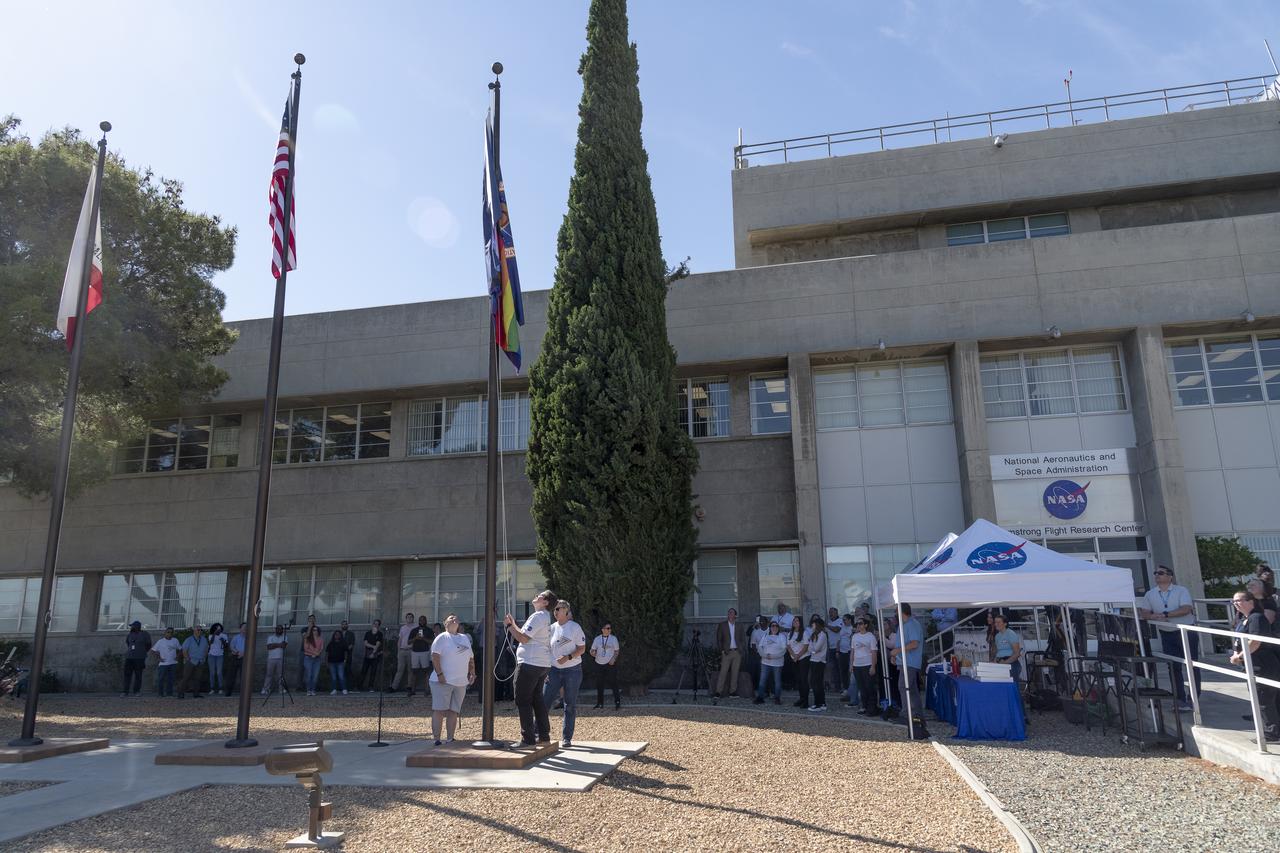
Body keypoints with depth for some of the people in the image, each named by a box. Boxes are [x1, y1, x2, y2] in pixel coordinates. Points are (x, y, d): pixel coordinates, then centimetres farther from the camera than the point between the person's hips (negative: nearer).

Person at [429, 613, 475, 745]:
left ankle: (450, 740, 11)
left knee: (454, 711, 7)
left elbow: (471, 658, 22)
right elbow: (435, 656, -12)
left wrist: (472, 673, 12)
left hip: (461, 683, 6)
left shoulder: (465, 638, 18)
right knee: (439, 710, -7)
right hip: (443, 681, -6)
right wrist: (439, 674, -19)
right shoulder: (442, 637, -2)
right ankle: (436, 740, -4)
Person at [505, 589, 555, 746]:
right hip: (542, 664, 10)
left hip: (530, 663, -10)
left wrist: (509, 625, -10)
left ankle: (528, 738, -5)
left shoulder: (538, 616, -14)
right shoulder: (545, 617, 18)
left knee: (523, 700, -5)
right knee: (537, 699, 15)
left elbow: (523, 638, -19)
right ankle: (543, 736, 18)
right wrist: (513, 624, 19)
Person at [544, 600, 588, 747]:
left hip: (572, 670, -4)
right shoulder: (552, 628, 7)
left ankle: (566, 738, 11)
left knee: (570, 705, 3)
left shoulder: (575, 627, -5)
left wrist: (568, 657, -23)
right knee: (543, 700, -5)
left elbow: (582, 648, -7)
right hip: (554, 669, 4)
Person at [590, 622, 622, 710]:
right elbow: (592, 650, 9)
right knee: (599, 684, 6)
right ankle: (600, 703, 16)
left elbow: (617, 651, 4)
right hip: (599, 664, 3)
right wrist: (592, 653, -15)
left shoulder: (613, 638, 2)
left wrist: (613, 659, -12)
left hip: (610, 664, -2)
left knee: (613, 683, -7)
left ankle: (617, 702, -1)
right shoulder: (597, 639, 6)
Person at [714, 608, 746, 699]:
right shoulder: (722, 625, 4)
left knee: (735, 673, 3)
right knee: (723, 672, -8)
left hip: (737, 652, 3)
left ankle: (732, 691, 9)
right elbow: (718, 639, 3)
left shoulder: (739, 626, 11)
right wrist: (722, 650, -5)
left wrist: (740, 648, 0)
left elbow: (743, 639, 15)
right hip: (727, 652, -3)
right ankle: (718, 692, -8)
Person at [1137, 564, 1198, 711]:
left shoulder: (1181, 590, -6)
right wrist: (1154, 617, -16)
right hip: (1167, 634, 3)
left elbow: (1186, 609, -19)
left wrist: (1165, 614, -21)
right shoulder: (1150, 594, 5)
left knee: (1192, 665, 1)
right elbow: (1143, 612, 3)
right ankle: (1180, 700, 12)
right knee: (1174, 667, 5)